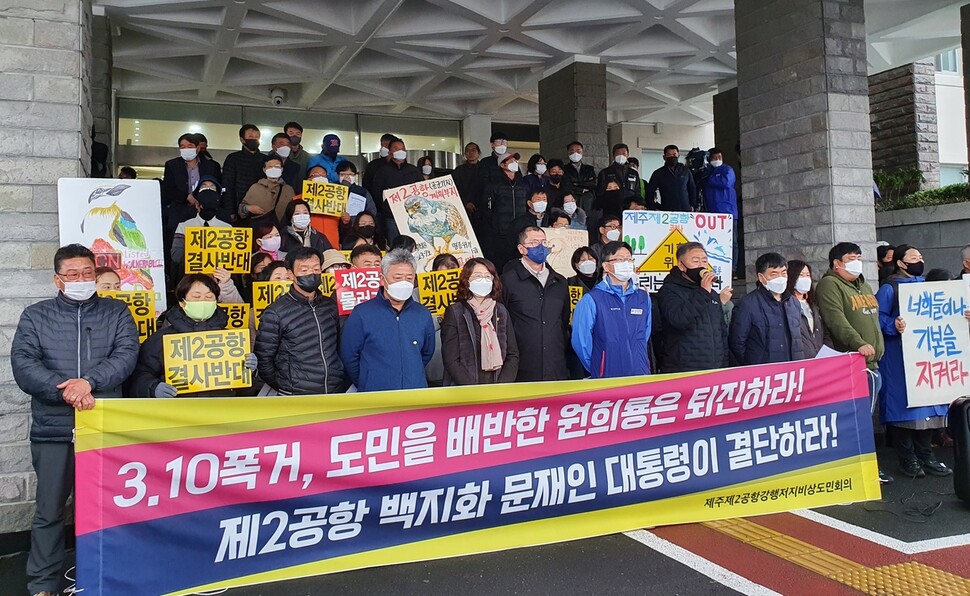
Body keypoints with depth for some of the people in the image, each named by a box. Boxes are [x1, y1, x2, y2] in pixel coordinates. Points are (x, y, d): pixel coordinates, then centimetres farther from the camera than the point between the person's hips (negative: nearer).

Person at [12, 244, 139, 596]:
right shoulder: (35, 316, 7)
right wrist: (66, 390, -19)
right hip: (54, 429, 0)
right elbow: (23, 364, -5)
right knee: (49, 510, 7)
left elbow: (127, 354, -6)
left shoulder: (116, 313, 8)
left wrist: (89, 381, -21)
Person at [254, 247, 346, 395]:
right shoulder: (275, 313, -9)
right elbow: (263, 360, -6)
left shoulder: (330, 306, 5)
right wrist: (287, 389, -4)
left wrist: (342, 383, 7)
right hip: (296, 399, -4)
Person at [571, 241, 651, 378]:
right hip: (606, 379, -4)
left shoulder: (643, 297, 10)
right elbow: (581, 342, -6)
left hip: (642, 377, 4)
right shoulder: (591, 300, -7)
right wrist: (597, 369, 3)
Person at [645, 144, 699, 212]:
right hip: (666, 211, -2)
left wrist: (692, 205, 11)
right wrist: (653, 208, 2)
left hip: (686, 210, 2)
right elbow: (649, 192, 10)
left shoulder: (686, 171, 11)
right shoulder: (658, 173, 6)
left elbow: (692, 189, 20)